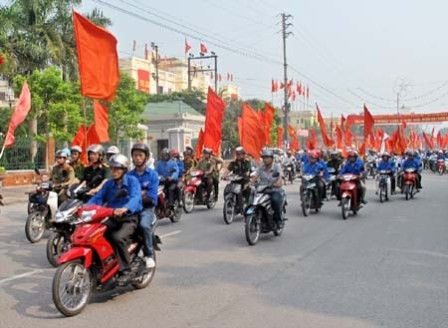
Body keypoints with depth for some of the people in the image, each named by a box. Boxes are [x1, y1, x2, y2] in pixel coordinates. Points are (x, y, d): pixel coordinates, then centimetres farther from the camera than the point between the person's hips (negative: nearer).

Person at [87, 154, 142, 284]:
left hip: (129, 218, -6)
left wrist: (125, 209, -42)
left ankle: (125, 271, -21)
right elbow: (97, 198, 2)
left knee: (118, 237, -32)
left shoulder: (132, 181, -4)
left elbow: (135, 198, -22)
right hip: (113, 218, 6)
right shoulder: (108, 184, 13)